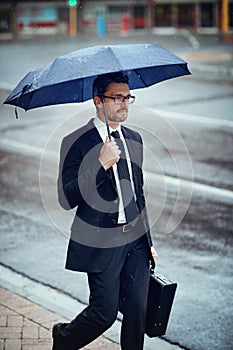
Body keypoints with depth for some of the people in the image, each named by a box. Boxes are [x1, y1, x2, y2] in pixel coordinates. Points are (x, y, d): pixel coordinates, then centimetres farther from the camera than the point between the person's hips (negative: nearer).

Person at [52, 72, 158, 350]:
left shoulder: (134, 139, 11)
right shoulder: (76, 142, -10)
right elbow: (67, 199, -17)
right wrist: (101, 165, -27)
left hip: (135, 241, 6)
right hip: (101, 243, -6)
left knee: (138, 312, 5)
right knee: (104, 312, 1)